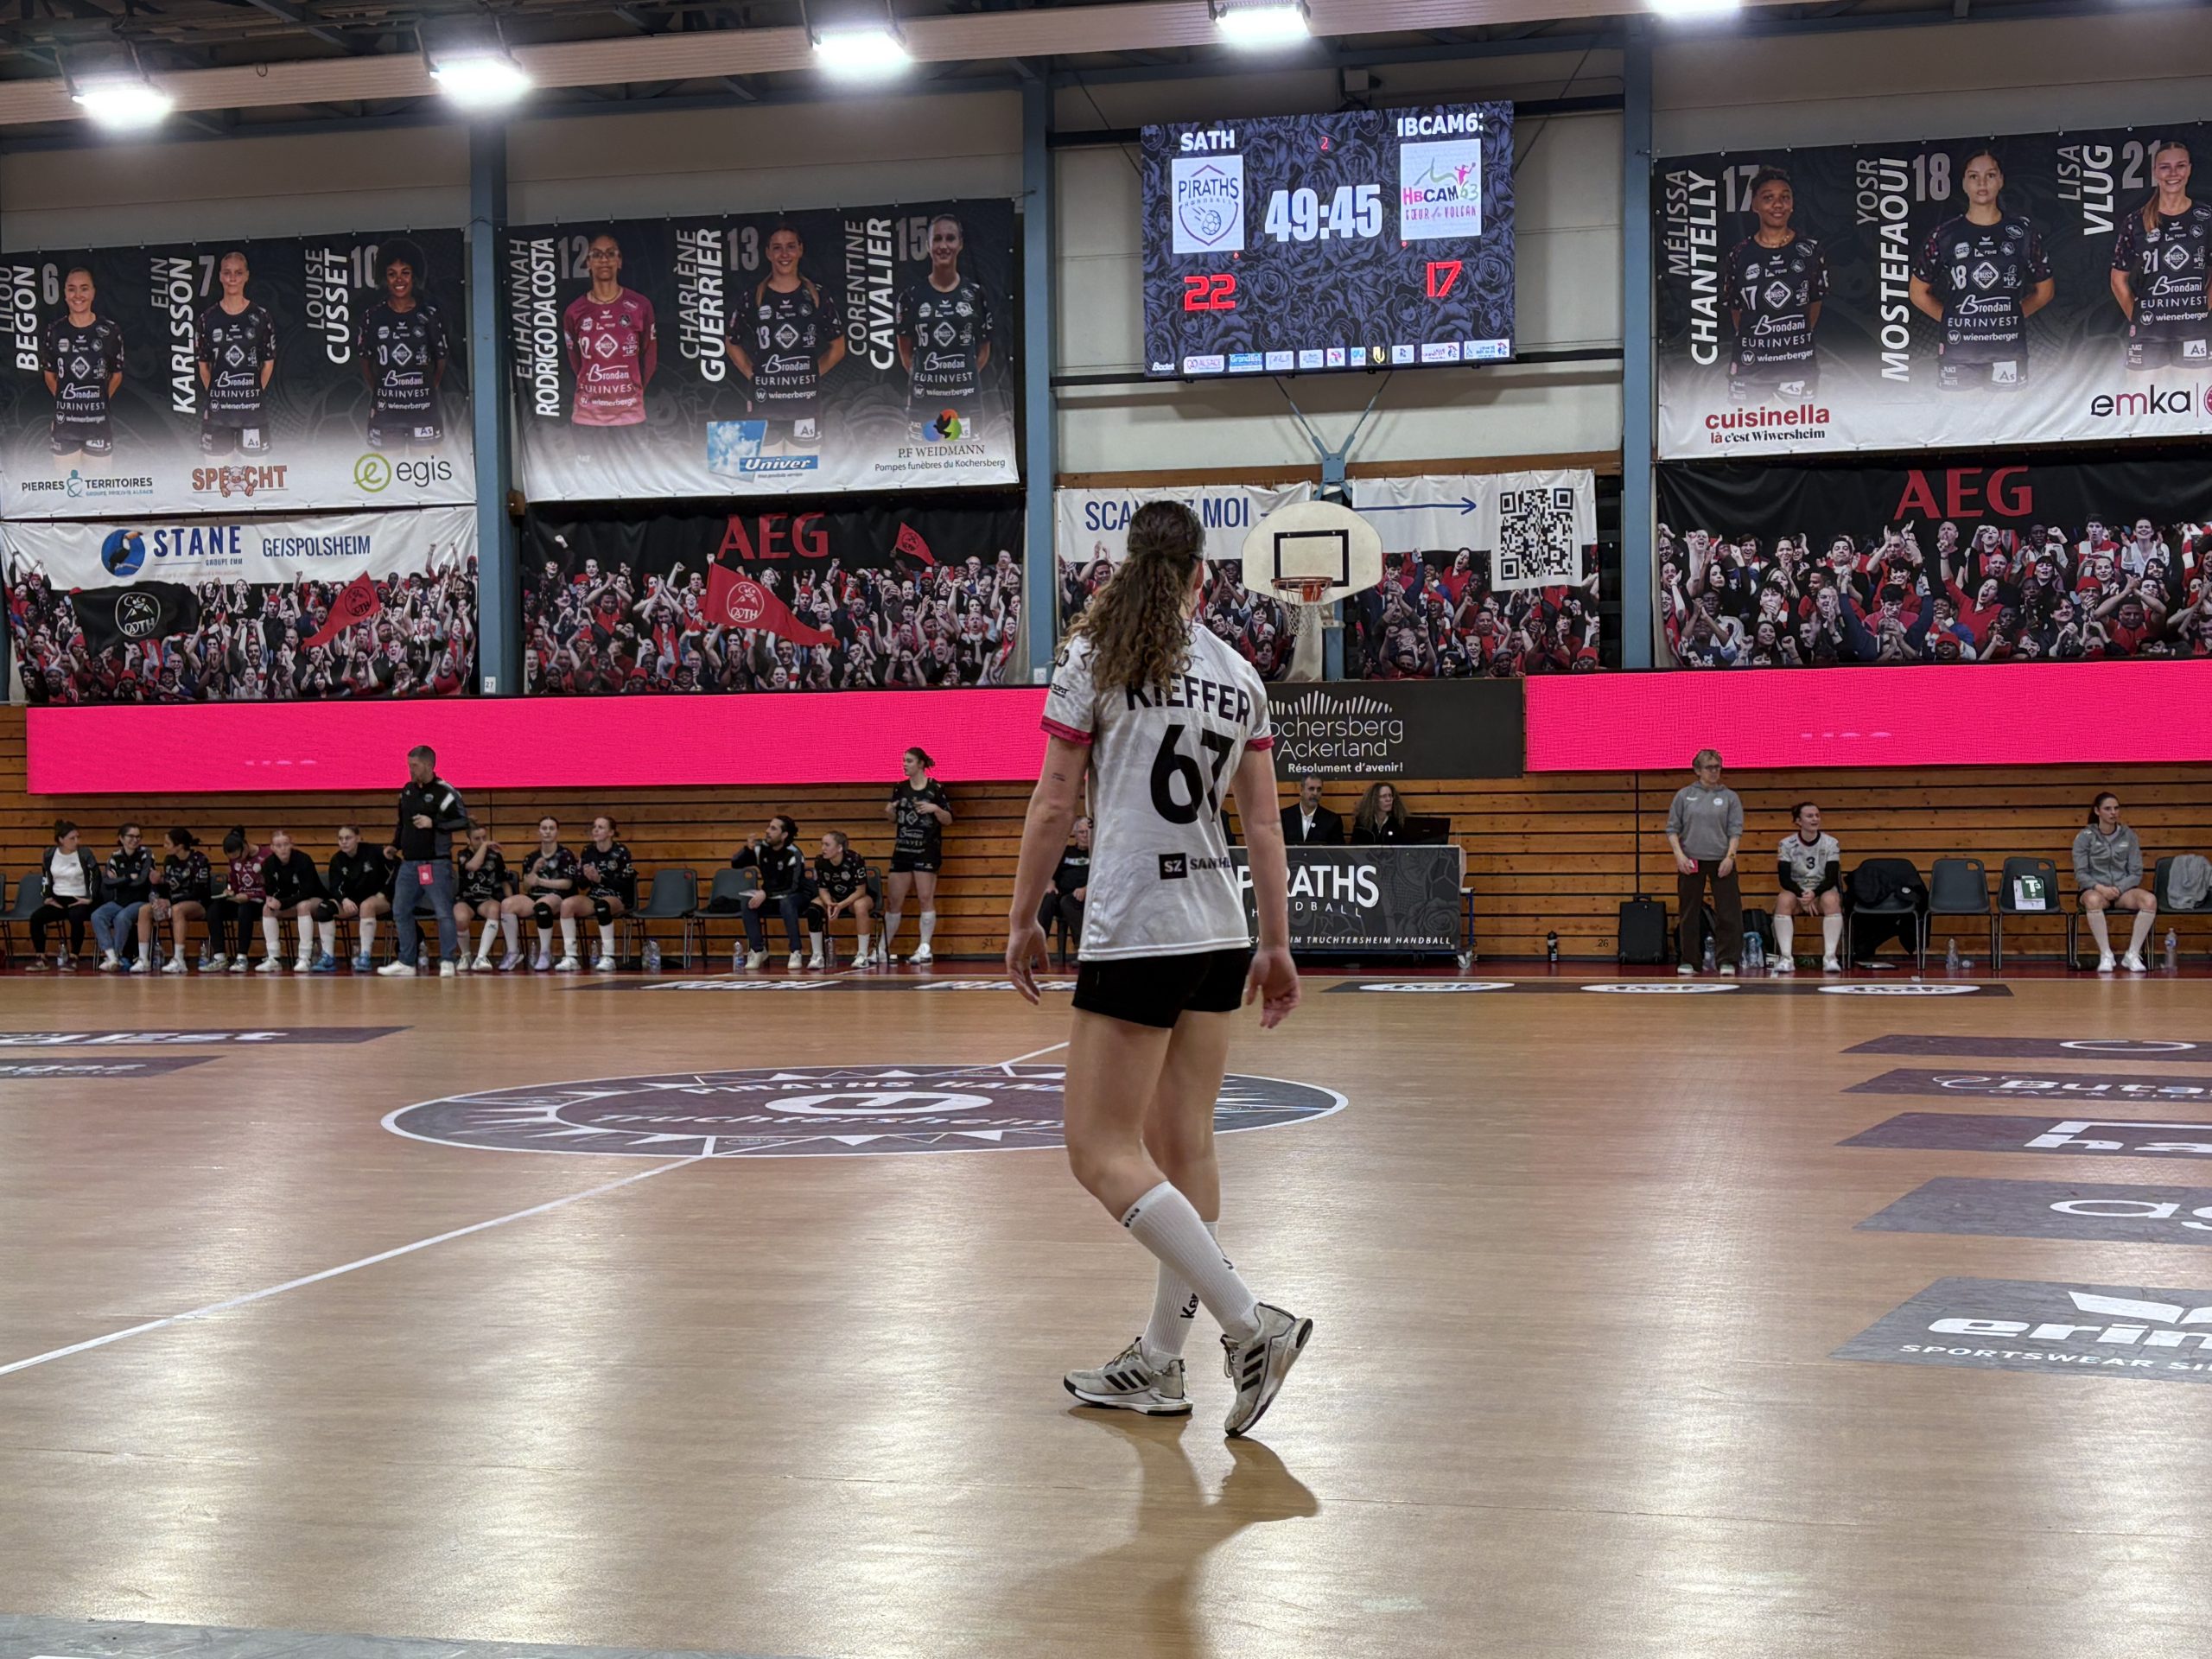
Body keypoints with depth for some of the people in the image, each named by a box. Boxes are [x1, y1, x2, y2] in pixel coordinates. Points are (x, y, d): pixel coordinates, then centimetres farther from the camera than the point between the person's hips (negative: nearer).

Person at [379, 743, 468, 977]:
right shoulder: (407, 791, 12)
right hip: (409, 862, 7)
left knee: (443, 912, -6)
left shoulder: (444, 791, -9)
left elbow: (463, 821, -14)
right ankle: (406, 963, 15)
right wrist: (395, 846, 13)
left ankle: (447, 962, 0)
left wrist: (433, 823, -20)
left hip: (436, 863, -7)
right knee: (400, 912, 8)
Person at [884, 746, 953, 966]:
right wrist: (889, 812, -4)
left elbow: (948, 819, -2)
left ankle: (925, 949, -3)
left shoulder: (935, 788, -4)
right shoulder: (900, 788, 10)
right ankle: (883, 949, 15)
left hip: (927, 850, -5)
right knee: (893, 900, 7)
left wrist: (935, 809, -20)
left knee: (926, 898, -6)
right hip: (903, 849, 5)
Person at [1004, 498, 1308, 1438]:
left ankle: (1252, 1326, -12)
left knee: (1103, 1156, -4)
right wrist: (1277, 945, 15)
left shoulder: (1094, 657, -3)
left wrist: (1022, 920, 5)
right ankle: (1160, 1363, 17)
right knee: (1182, 1149, 11)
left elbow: (1053, 808, -4)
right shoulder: (1238, 676, 10)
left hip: (1134, 935, -6)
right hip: (1219, 934, 7)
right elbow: (1263, 825, 10)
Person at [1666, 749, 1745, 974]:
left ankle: (1727, 960, 2)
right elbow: (1672, 828, 5)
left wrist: (1730, 856, -10)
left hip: (1721, 862, 0)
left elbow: (1736, 830, 2)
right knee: (1690, 914, 5)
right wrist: (1679, 854, -7)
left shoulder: (1730, 797, 6)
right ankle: (1688, 961, 13)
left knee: (1728, 913, -4)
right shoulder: (1684, 795, 6)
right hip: (1691, 862, 0)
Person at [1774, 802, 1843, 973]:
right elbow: (1784, 879, -9)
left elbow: (1831, 878, -9)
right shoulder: (1787, 844, -3)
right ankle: (1786, 958, -37)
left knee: (1831, 900, -35)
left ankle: (1830, 957, -36)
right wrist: (1802, 895, -26)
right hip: (1796, 892, 0)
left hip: (1822, 891, 0)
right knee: (1783, 900, -34)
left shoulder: (1830, 843, -3)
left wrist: (1814, 894, -27)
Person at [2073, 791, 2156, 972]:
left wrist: (2119, 889, -13)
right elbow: (2080, 874, -2)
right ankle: (2105, 955, -31)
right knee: (2093, 900, -41)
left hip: (2123, 889, 2)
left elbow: (2136, 873, 5)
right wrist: (2100, 888, -20)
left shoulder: (2128, 835, 7)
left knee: (2150, 900, -31)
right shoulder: (2085, 837, 2)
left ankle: (2133, 955, -23)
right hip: (2095, 889, -2)